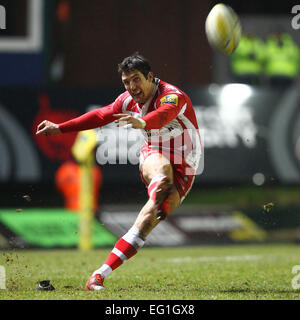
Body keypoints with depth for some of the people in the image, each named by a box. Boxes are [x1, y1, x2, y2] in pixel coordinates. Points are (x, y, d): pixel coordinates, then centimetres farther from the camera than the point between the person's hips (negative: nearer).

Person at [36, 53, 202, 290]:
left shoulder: (173, 96, -23)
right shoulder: (129, 100, -1)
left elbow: (163, 115, -47)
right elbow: (100, 116, 15)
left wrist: (142, 122, -69)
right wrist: (59, 128, 17)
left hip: (182, 171, -5)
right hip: (152, 157, 5)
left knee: (147, 220, -18)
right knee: (161, 166, -35)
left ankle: (100, 275, -18)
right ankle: (158, 191, -71)